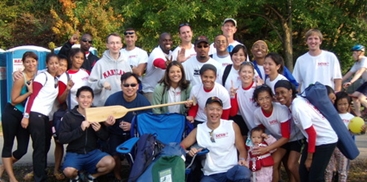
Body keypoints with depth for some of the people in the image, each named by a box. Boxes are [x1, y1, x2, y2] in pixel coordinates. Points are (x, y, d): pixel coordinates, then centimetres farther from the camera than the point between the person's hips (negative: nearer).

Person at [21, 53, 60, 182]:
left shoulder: (56, 80, 17)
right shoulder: (42, 76, -7)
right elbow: (32, 96, -13)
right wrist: (26, 116, -19)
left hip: (45, 116, 8)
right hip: (35, 115, -8)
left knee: (45, 146, 14)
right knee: (40, 147, -5)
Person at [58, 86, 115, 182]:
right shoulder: (69, 116, -3)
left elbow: (105, 137, 3)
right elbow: (61, 138, -13)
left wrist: (99, 130, -20)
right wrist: (80, 129, -26)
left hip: (93, 152, 2)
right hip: (74, 154, -2)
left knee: (110, 162, -26)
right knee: (69, 171, -33)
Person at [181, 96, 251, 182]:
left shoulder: (232, 126, 3)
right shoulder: (198, 130, 5)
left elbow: (242, 149, 8)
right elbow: (181, 147, 10)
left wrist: (242, 160, -13)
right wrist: (189, 152, -12)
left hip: (231, 170, 0)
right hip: (210, 175, 0)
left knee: (243, 171, -34)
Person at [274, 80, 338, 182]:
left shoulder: (297, 107, -26)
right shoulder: (296, 101, -2)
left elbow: (312, 133, -22)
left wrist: (309, 158, -13)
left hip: (326, 140, -8)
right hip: (314, 139, 8)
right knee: (303, 172, 9)